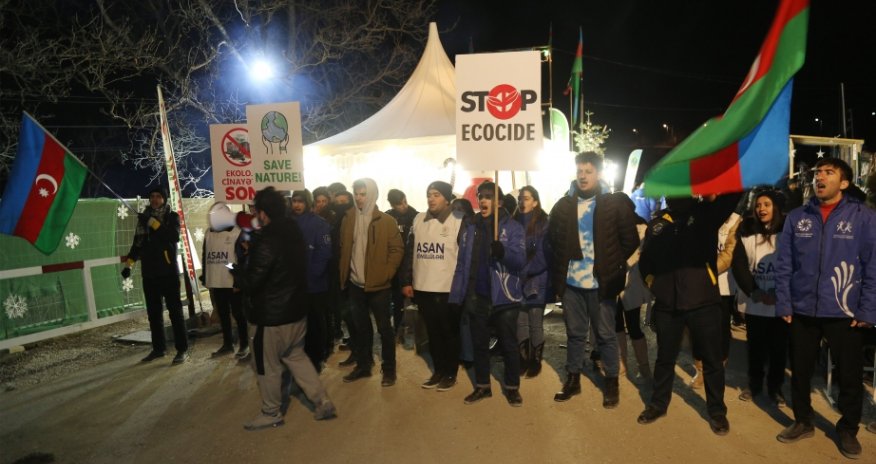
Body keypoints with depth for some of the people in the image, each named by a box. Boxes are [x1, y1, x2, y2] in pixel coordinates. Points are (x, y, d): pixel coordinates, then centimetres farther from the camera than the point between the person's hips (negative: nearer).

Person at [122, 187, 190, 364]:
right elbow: (137, 244, 15)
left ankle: (182, 349, 2)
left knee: (174, 310, -3)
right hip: (149, 272, 5)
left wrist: (154, 223, -22)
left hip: (168, 271, -5)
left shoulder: (172, 216, -1)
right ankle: (158, 348, 22)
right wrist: (128, 264, 10)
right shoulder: (144, 218, 10)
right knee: (153, 312, 11)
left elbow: (174, 236, -19)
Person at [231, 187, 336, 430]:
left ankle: (271, 413, 28)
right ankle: (322, 402, 21)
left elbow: (251, 282, -21)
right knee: (296, 356, 22)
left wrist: (235, 270, 0)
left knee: (267, 365, 11)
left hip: (270, 316, -8)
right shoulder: (294, 233, 3)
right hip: (296, 310, 8)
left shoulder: (266, 241, -23)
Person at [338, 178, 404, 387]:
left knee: (384, 327, 6)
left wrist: (385, 274, -13)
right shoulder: (348, 219, 6)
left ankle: (389, 369, 19)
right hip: (355, 283, 4)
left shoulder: (386, 221, -6)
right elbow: (343, 248, 10)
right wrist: (344, 274, 2)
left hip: (378, 284, -4)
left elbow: (397, 250, -6)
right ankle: (363, 365, 30)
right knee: (361, 326, 16)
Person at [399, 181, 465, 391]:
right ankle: (438, 371, 31)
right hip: (423, 288, 5)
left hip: (449, 289, -5)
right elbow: (409, 252, 11)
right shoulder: (418, 220, 7)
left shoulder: (459, 221, -7)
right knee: (432, 332, 16)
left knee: (450, 333, 10)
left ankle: (450, 373, 25)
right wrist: (406, 281, 7)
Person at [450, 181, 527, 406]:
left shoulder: (513, 227, -5)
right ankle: (482, 386, 30)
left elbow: (520, 260, -16)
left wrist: (503, 252, -37)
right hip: (476, 297, 4)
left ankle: (512, 387, 25)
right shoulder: (471, 227, 8)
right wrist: (457, 295, 1)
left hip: (504, 297, -4)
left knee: (508, 345, 8)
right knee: (479, 344, 14)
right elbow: (462, 263, 7)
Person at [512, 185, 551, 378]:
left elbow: (544, 254, -12)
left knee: (535, 324, 5)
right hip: (517, 282, 4)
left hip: (536, 282, -4)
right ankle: (523, 359, 22)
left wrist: (526, 271, -17)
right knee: (520, 322, 9)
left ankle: (536, 361, 19)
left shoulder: (544, 224, -5)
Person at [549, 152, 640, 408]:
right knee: (575, 333, 14)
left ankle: (611, 382, 25)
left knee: (606, 334, 9)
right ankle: (573, 379, 28)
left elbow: (630, 241, 0)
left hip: (601, 282, -2)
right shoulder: (563, 205, 5)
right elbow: (552, 239, 12)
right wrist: (560, 270, 7)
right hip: (571, 282, 3)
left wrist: (613, 267, 0)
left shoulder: (615, 203, -3)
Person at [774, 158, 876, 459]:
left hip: (845, 314, -2)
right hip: (802, 311, 2)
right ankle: (802, 422, 32)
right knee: (800, 371, 13)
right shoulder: (796, 218, 2)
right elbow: (783, 264, 2)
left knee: (850, 375, 11)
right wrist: (783, 304, -3)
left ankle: (847, 430, 32)